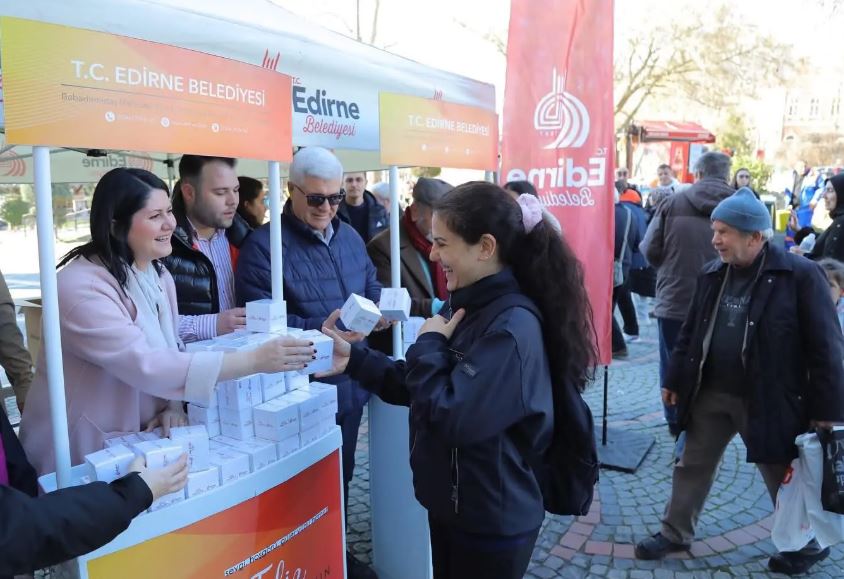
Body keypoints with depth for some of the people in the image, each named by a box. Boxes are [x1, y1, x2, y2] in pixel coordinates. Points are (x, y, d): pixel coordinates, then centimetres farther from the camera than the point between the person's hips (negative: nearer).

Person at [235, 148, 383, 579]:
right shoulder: (264, 245, -14)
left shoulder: (349, 236, 9)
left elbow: (371, 288, 15)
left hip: (349, 381, 7)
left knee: (341, 477, 23)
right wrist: (319, 333, -33)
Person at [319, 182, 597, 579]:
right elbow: (421, 388, 8)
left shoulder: (512, 327, -26)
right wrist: (353, 359, -2)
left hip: (491, 522, -8)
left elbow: (451, 417, -29)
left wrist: (429, 344, -17)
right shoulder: (470, 306, 2)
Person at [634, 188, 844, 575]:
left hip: (769, 400, -5)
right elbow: (691, 332, 10)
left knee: (786, 478, 14)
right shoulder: (711, 274, 3)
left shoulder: (800, 274, -15)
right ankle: (675, 533, 32)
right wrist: (674, 380, 11)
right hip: (710, 394, 5)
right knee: (692, 465, 14)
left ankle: (807, 545, 39)